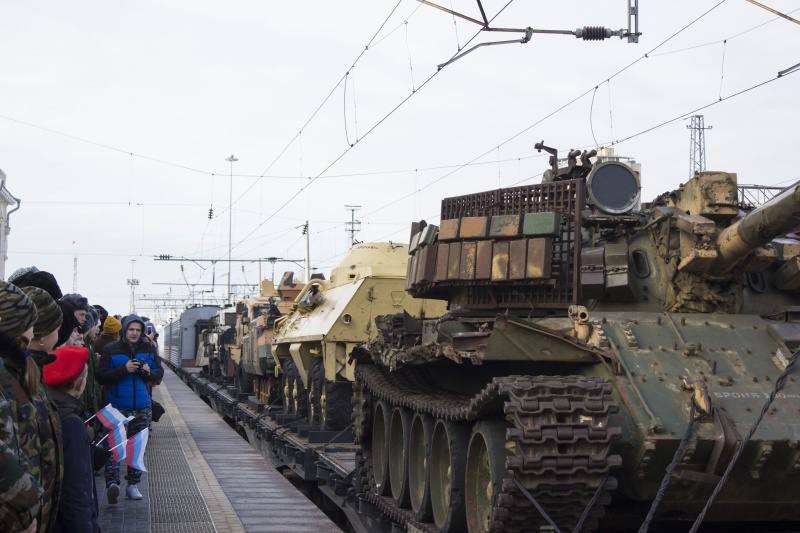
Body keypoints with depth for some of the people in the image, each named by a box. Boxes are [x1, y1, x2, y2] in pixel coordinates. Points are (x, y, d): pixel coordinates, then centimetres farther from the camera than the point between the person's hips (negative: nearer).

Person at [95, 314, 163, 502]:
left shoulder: (148, 349, 8)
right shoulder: (111, 350, -3)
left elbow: (159, 374, 12)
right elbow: (101, 376, -9)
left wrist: (149, 372, -11)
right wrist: (124, 369, -19)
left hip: (142, 407, 4)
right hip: (118, 406, -4)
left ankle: (132, 484, 19)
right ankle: (112, 483, -26)